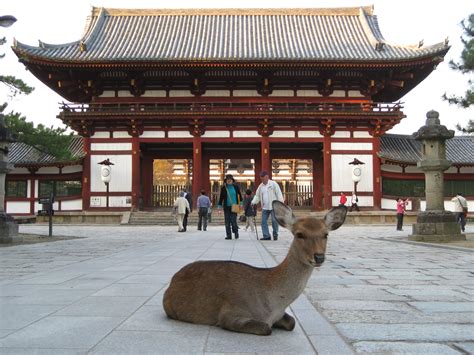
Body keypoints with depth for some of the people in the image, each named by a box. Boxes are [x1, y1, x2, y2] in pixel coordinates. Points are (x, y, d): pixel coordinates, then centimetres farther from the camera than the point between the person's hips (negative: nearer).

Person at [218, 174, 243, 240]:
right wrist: (219, 207, 3)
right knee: (227, 221, 0)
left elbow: (239, 195, 13)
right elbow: (221, 197, 5)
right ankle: (228, 235, 8)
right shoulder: (223, 188, 2)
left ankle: (235, 232, 16)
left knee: (233, 221, -9)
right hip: (226, 207, 1)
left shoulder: (236, 187, 2)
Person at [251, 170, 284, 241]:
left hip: (274, 206, -5)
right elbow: (257, 195, 15)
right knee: (263, 221, 0)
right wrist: (253, 202, 0)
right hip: (265, 207, 5)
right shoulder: (260, 186, 13)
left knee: (274, 221, -1)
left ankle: (275, 235, 12)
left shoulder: (273, 184, -3)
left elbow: (279, 193, -6)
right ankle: (266, 236, 5)